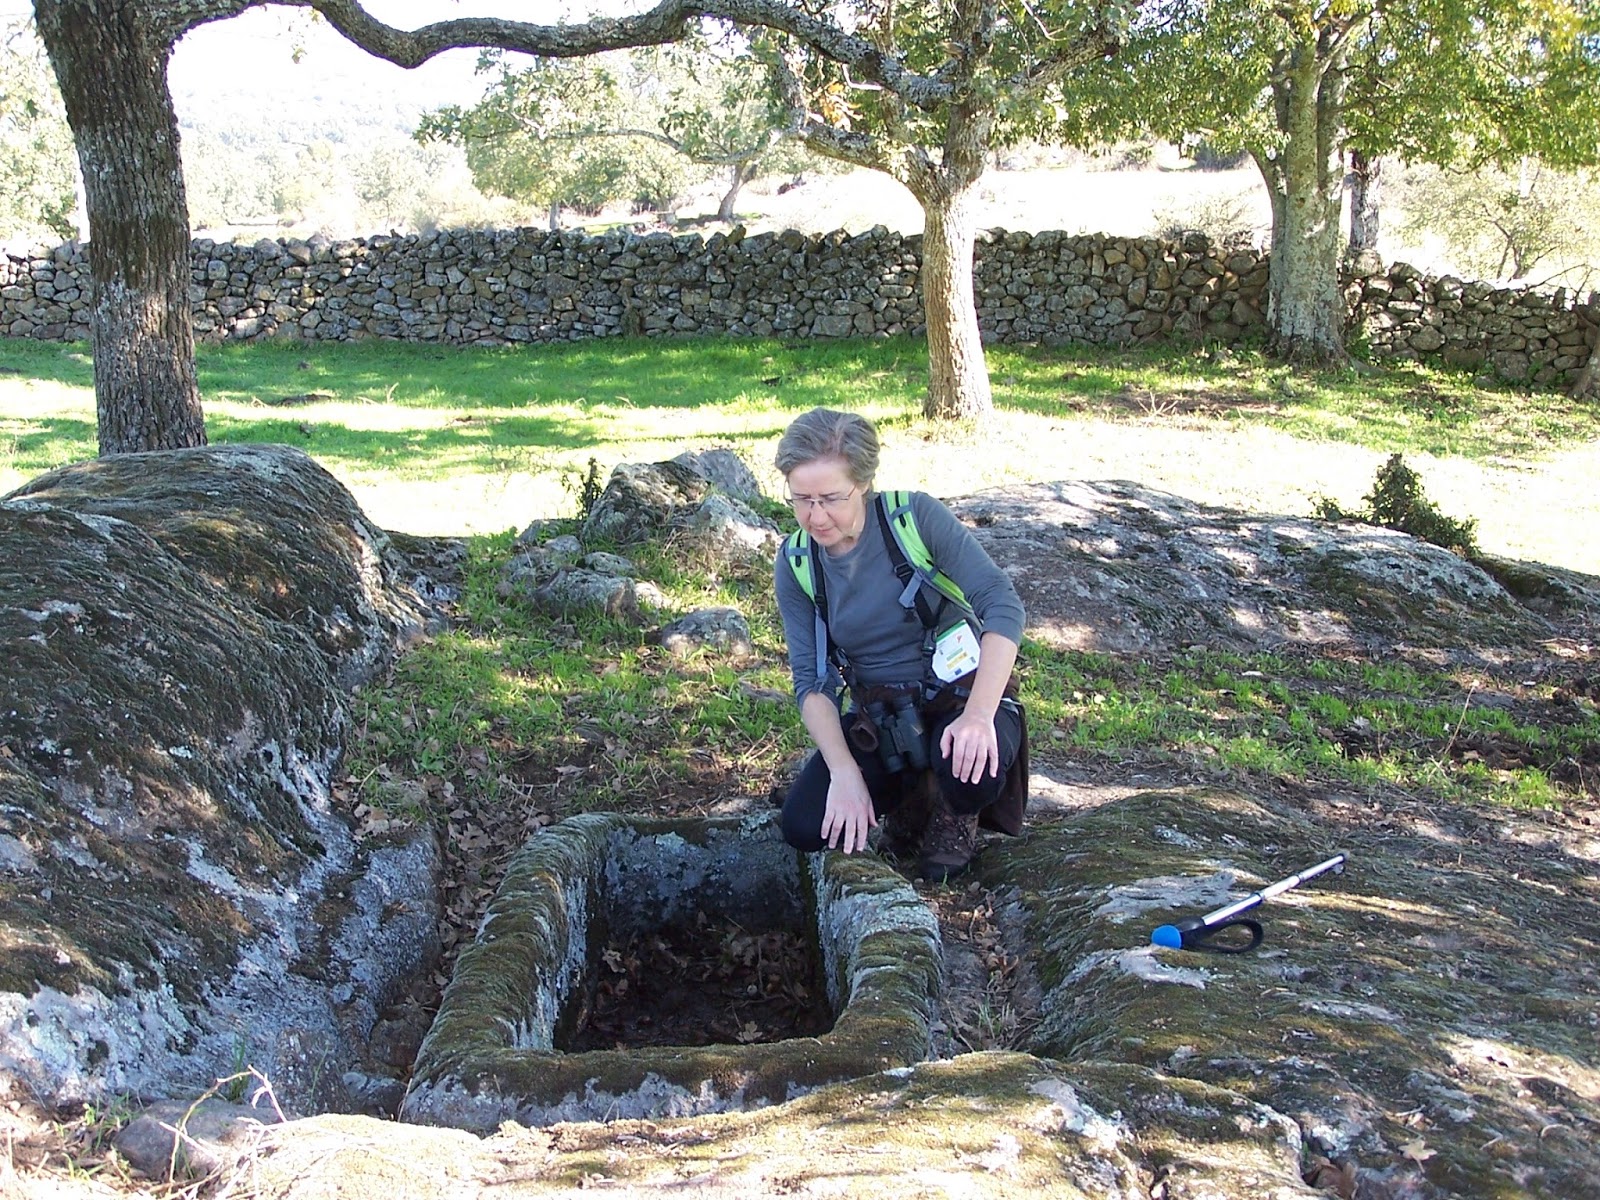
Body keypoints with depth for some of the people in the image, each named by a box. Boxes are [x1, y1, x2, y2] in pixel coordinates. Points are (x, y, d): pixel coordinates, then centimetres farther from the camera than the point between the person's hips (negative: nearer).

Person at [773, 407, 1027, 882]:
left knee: (970, 774, -36)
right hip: (878, 720, 3)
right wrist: (845, 772, -21)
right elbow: (811, 679, -7)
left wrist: (979, 715, -35)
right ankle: (910, 801, 14)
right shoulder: (795, 565, -7)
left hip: (962, 696, -3)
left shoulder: (916, 517, -18)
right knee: (804, 826, -16)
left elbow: (1003, 605, -23)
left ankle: (954, 817, 3)